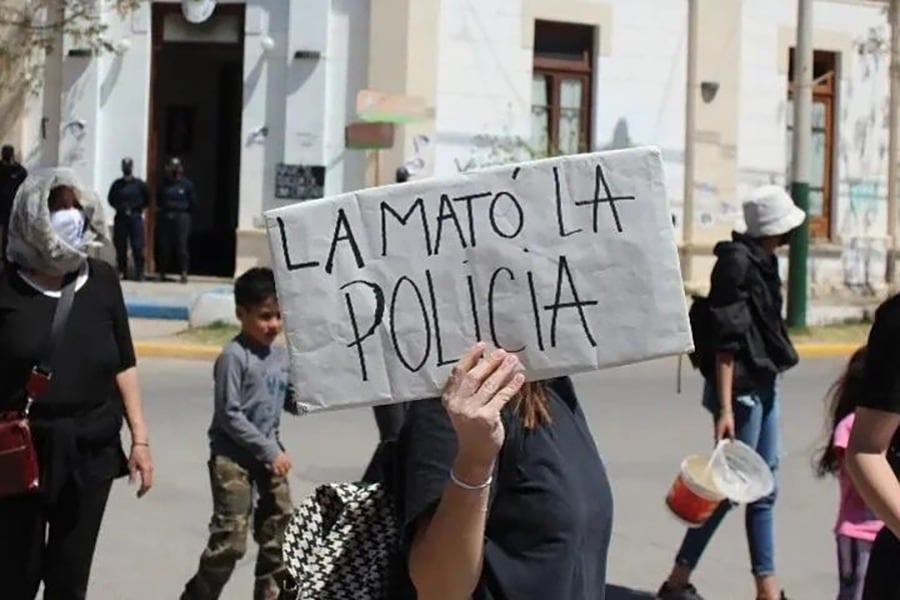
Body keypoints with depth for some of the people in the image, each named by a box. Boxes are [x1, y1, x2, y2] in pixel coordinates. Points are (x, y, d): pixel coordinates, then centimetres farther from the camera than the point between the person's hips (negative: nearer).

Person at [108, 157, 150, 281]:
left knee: (137, 247, -9)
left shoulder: (139, 184, 4)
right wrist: (121, 208, -2)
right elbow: (111, 199, 13)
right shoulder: (117, 184, 8)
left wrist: (135, 209, -1)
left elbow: (147, 200, 9)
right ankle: (122, 271, 10)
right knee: (120, 247, 2)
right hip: (120, 218, 2)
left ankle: (139, 273, -6)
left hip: (135, 218, -2)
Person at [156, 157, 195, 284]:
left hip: (182, 218, -3)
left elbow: (192, 201, 4)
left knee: (182, 246, -5)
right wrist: (161, 209, 8)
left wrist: (185, 211, 6)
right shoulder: (164, 183, 6)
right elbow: (158, 199, 18)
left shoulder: (186, 184, -1)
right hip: (165, 218, 3)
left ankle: (184, 273, -2)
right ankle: (162, 272, 14)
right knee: (165, 246, 6)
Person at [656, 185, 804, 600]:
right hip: (740, 388, -9)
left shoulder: (761, 261, 11)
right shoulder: (737, 261, -16)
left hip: (763, 387, 9)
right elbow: (726, 340, -20)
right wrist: (724, 407, -23)